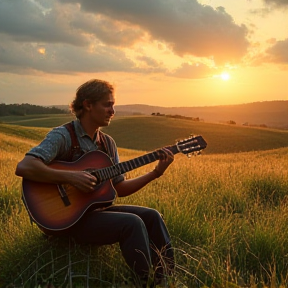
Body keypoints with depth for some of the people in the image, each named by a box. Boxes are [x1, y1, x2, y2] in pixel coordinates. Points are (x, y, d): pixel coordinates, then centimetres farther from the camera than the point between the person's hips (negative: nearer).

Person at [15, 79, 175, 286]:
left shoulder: (107, 143, 9)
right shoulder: (63, 136, -14)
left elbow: (119, 188, 10)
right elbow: (23, 167, -28)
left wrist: (156, 173, 0)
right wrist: (71, 177, -31)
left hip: (97, 207, 8)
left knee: (151, 216, -6)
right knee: (132, 223, -25)